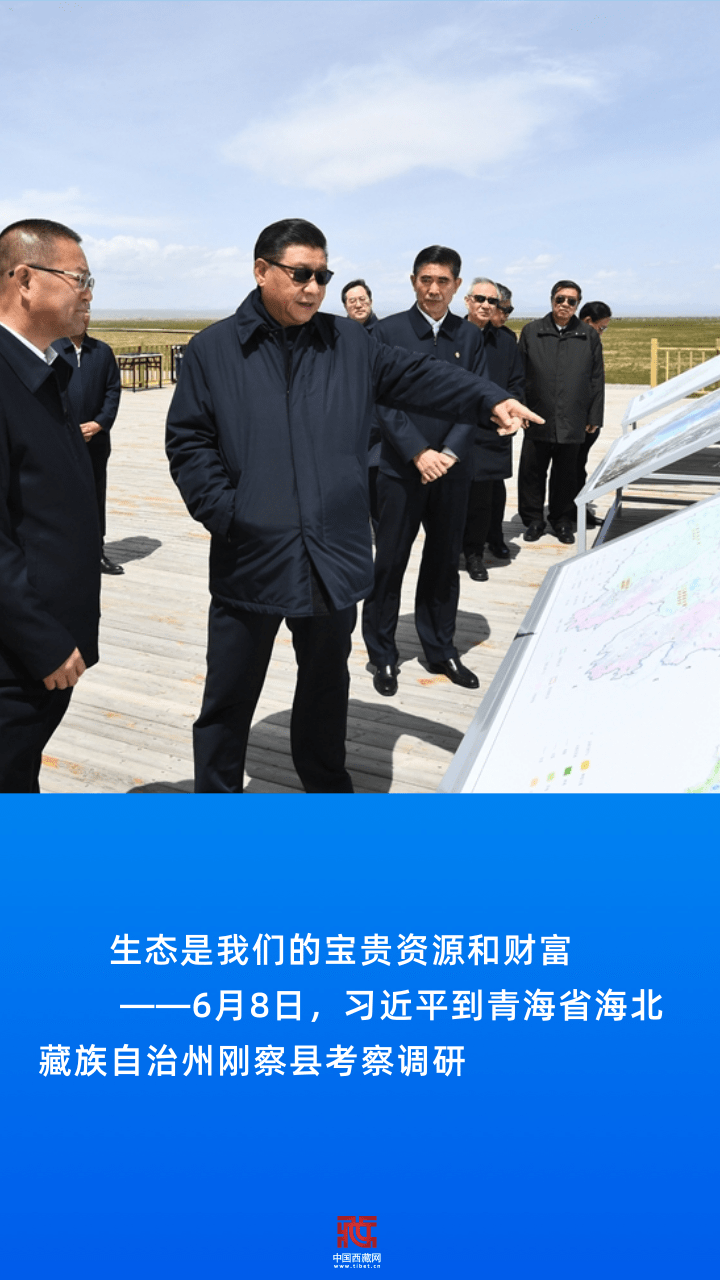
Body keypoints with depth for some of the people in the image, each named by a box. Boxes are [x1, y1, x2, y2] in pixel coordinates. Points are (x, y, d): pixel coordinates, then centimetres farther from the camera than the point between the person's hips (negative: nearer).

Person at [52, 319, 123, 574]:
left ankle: (97, 551, 20)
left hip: (96, 438, 3)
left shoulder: (103, 351, 9)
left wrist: (99, 423, -8)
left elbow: (113, 390, 6)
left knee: (96, 494, 9)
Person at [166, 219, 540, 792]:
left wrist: (489, 398, -6)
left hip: (334, 558, 3)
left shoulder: (351, 343, 9)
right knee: (229, 698, 6)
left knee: (327, 681, 19)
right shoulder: (214, 349, 0)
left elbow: (418, 375, 8)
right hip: (250, 558, -3)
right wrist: (223, 513, -12)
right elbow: (189, 442, -1)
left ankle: (326, 781, 38)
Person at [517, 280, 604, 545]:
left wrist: (594, 416, 5)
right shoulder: (531, 332, 5)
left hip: (572, 421, 1)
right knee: (532, 472, 4)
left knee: (566, 475, 9)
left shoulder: (589, 336, 7)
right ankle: (534, 520, 18)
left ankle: (562, 522, 23)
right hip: (537, 419, 0)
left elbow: (596, 379, 8)